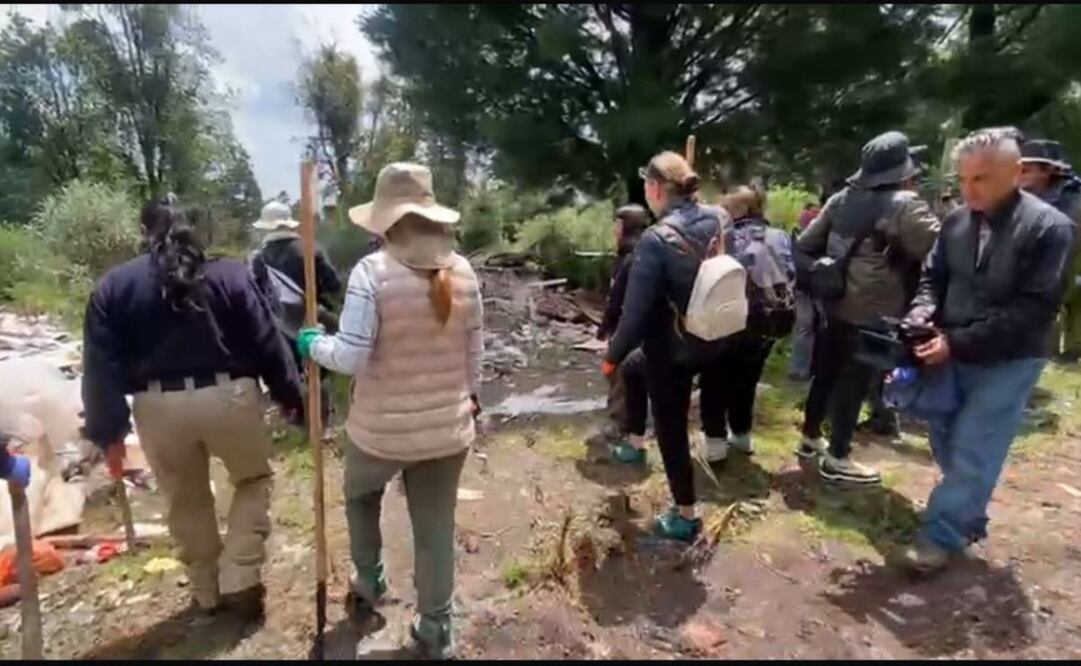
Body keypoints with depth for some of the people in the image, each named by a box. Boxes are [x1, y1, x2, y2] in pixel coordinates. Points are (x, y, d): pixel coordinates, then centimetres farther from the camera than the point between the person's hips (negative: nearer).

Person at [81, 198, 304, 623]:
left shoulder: (114, 287, 6)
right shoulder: (229, 273, 1)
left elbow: (101, 367, 3)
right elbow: (267, 341, -2)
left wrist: (109, 433, 8)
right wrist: (290, 395, 5)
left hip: (158, 406, 2)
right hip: (227, 395, -2)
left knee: (186, 501, 20)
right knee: (254, 480, 20)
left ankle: (206, 593, 35)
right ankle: (239, 580, 13)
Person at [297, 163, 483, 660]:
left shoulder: (372, 272, -17)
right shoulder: (463, 271, -3)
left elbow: (350, 358, -18)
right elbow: (474, 351, 3)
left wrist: (313, 344, 2)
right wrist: (470, 398, 18)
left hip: (383, 427, -3)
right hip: (447, 426, 3)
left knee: (359, 494, 30)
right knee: (436, 525, 17)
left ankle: (368, 582, 47)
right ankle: (436, 627, 34)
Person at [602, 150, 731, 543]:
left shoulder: (657, 239, -24)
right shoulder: (720, 220, -4)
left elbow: (637, 308, -21)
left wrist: (613, 355, -9)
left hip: (670, 350, -6)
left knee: (671, 430, 10)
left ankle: (686, 517, 24)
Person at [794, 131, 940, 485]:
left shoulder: (842, 199, 8)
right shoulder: (905, 205, -13)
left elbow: (806, 244, 10)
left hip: (833, 303, 7)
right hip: (871, 312, -7)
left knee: (825, 372, 18)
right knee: (854, 381, 3)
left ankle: (810, 437, 33)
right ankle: (837, 458, 14)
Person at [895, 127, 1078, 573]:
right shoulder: (957, 220, 0)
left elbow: (1035, 309, -19)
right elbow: (933, 277, 8)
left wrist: (958, 341, -25)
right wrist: (921, 316, -13)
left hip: (1008, 363, -5)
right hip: (952, 355, 5)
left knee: (971, 452, -1)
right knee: (945, 441, 14)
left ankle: (941, 536, 12)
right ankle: (969, 518, 35)